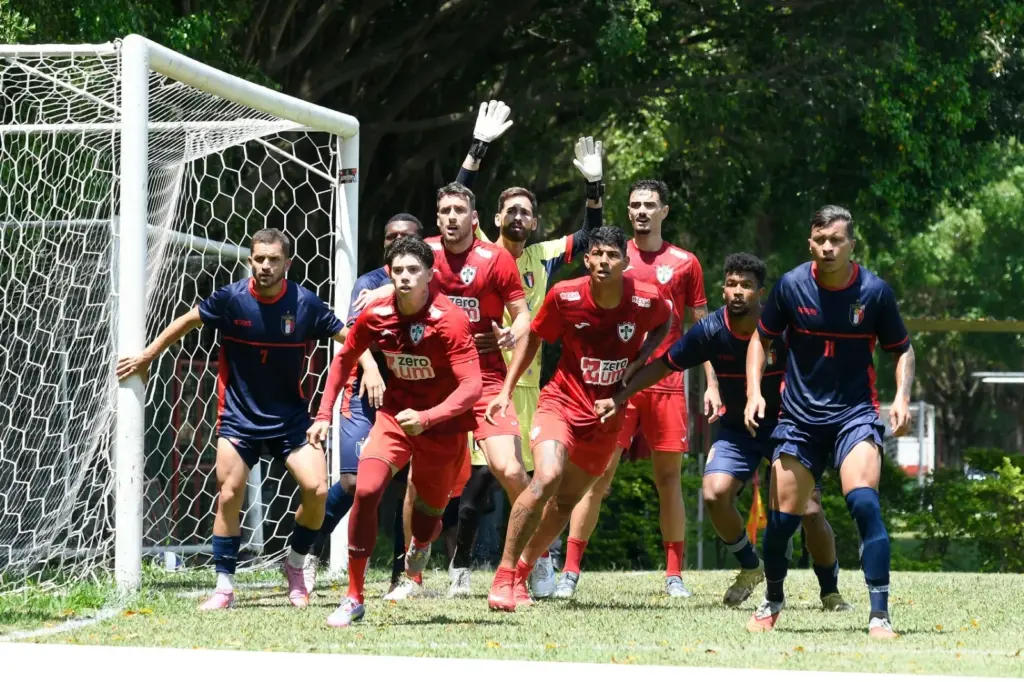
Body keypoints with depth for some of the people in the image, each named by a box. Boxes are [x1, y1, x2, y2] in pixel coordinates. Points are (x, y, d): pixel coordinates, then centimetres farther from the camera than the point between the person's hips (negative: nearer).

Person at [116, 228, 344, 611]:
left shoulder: (305, 304, -11)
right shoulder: (231, 299, -11)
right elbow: (188, 322, 5)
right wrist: (146, 357, 9)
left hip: (290, 417, 0)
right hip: (238, 417, 0)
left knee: (317, 489, -14)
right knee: (229, 496, -7)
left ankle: (297, 562, 12)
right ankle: (224, 586, 4)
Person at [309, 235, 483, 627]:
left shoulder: (450, 321, -22)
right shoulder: (375, 316, -9)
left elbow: (472, 386, -27)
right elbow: (345, 358, 10)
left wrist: (427, 418, -39)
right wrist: (325, 414, 4)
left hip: (442, 425, -2)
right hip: (395, 414, 2)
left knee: (429, 510, 8)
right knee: (366, 489, -20)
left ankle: (420, 545, 52)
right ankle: (354, 598, -11)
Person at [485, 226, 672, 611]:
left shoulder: (648, 300, -13)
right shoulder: (564, 296, -15)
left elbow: (664, 323, 12)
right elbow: (534, 337, 3)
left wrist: (640, 359, -5)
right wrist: (507, 390, 0)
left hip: (607, 416, 3)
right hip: (562, 402, -3)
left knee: (567, 499, 8)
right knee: (547, 478, -25)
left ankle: (522, 571, 31)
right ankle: (504, 576, -15)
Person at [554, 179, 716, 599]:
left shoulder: (684, 264, 9)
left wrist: (712, 384, 4)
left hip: (666, 385, 0)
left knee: (669, 478, 3)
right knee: (597, 475, -5)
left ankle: (675, 576, 9)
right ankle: (570, 572, -4)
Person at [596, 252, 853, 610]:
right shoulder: (710, 330, -13)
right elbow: (662, 365, -3)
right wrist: (620, 397, -8)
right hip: (736, 429, 2)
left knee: (810, 510, -13)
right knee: (715, 494, -20)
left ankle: (830, 591, 9)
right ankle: (750, 566, 7)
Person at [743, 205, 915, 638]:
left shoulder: (875, 291, -7)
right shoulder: (791, 286, -5)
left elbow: (902, 349, 6)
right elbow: (762, 339, 10)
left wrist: (902, 397, -10)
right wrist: (754, 391, -3)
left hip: (855, 413, -2)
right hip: (799, 418, 2)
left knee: (863, 501, -24)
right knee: (782, 517, 3)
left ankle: (879, 614, -21)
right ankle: (772, 599, 32)